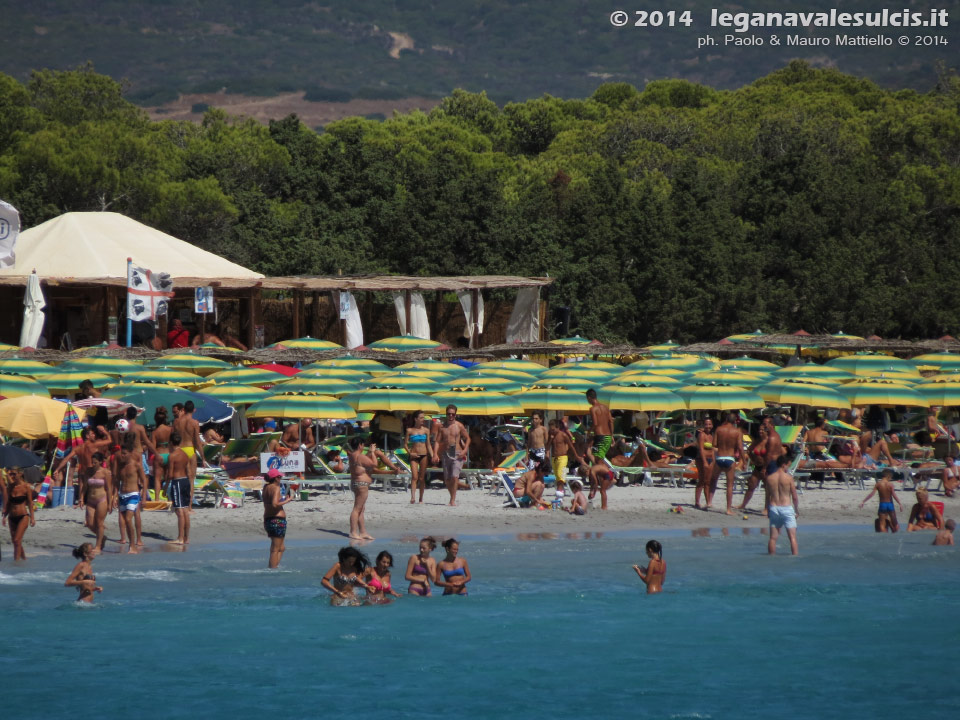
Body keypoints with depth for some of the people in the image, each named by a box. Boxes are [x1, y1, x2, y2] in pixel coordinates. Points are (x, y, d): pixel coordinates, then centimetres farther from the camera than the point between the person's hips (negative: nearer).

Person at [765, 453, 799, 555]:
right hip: (786, 508, -4)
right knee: (792, 536, 0)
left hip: (774, 508, 4)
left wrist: (768, 510, 17)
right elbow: (795, 497, -5)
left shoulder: (769, 478, 2)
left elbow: (767, 496, 7)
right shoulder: (788, 477, -8)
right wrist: (797, 510, 8)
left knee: (773, 537, 9)